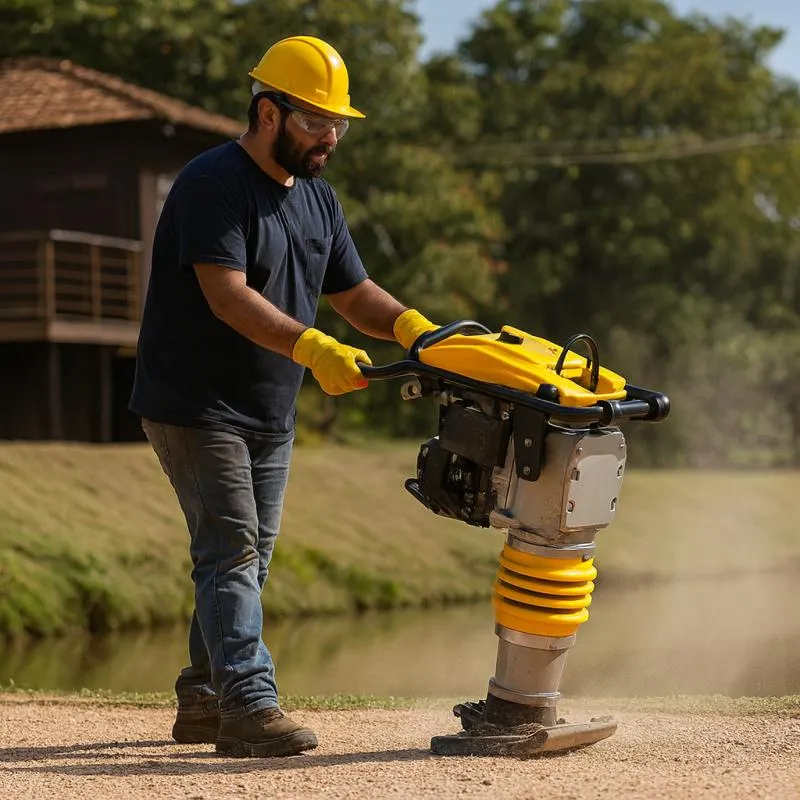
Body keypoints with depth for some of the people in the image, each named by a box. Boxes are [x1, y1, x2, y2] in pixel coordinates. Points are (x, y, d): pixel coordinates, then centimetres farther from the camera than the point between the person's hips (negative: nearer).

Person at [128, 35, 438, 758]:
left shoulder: (318, 199, 13)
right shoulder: (213, 184, -16)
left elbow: (355, 294, 12)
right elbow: (228, 296, -26)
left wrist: (418, 329, -9)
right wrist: (314, 349, -37)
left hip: (270, 416, 9)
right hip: (196, 407, -9)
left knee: (247, 561, 12)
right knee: (231, 551, -13)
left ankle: (203, 699, 22)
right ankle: (249, 704, -15)